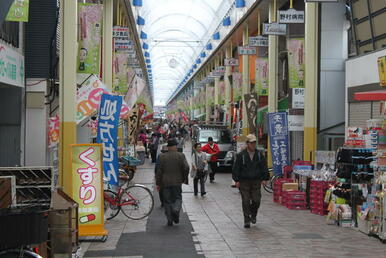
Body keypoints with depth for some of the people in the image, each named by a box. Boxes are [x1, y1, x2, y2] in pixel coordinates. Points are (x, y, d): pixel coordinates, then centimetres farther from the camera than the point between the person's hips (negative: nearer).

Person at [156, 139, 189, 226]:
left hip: (165, 182, 1)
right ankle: (176, 210, -16)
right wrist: (184, 178, 5)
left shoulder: (162, 156, -2)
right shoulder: (181, 156, -4)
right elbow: (186, 168, -10)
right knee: (177, 198, 12)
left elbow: (159, 171, -2)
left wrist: (158, 183, 4)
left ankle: (170, 220, 5)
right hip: (177, 182, -1)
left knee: (167, 200, 7)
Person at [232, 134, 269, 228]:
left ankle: (253, 215, 26)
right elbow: (236, 168, -2)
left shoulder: (259, 155, 7)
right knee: (246, 202, -2)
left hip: (256, 182, 2)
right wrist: (237, 180, -7)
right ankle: (247, 221, 7)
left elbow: (264, 168, 10)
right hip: (244, 182, -2)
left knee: (256, 200, -1)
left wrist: (264, 179, 2)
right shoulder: (241, 155, -3)